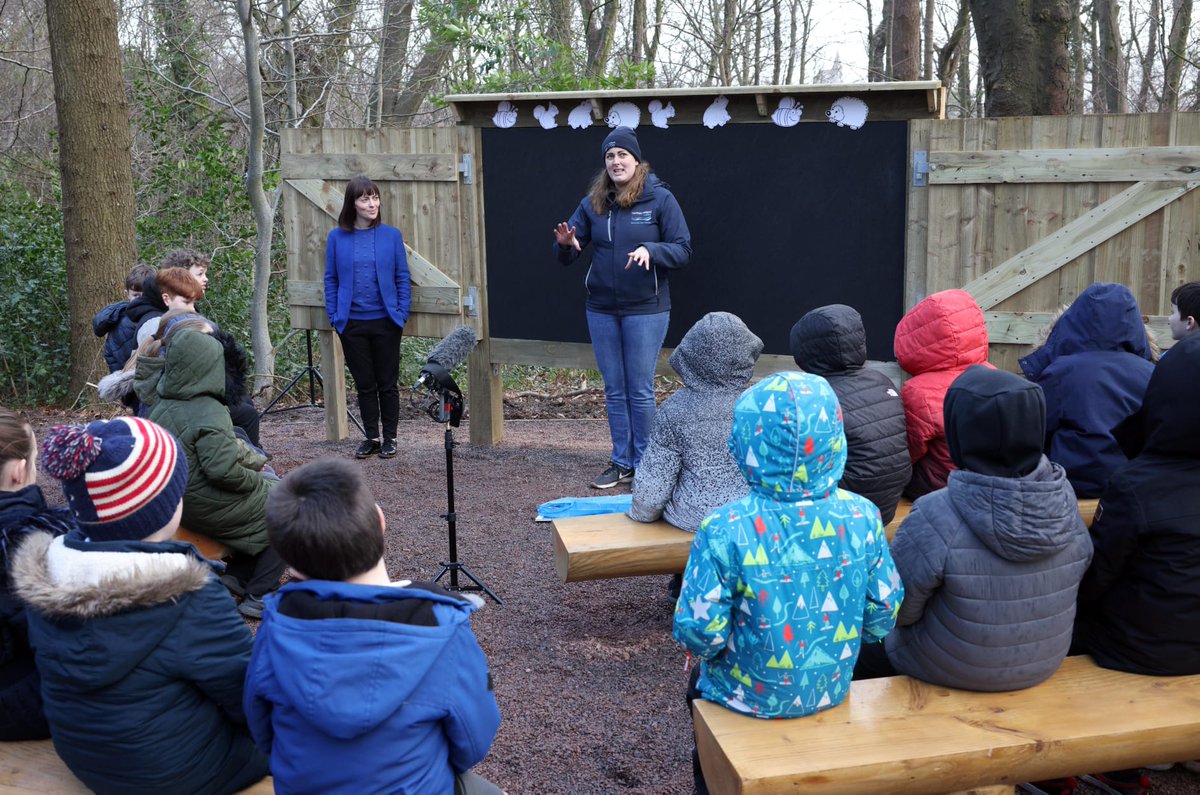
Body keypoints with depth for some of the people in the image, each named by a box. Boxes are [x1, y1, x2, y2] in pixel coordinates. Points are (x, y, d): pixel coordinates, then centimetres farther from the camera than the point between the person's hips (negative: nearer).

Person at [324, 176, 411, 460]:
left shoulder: (391, 235, -1)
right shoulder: (337, 238, 1)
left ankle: (389, 438, 19)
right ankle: (371, 437, 22)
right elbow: (331, 279, 5)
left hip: (385, 321, -1)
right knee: (364, 384, 10)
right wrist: (334, 316, -2)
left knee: (387, 383, 7)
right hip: (352, 323, 1)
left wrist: (402, 313, -6)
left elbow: (402, 277, 2)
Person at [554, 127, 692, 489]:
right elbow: (568, 254, 6)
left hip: (645, 309, -4)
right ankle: (621, 462, 23)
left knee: (640, 391, 1)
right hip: (601, 309, 4)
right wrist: (565, 244, -18)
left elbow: (683, 249, -8)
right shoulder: (593, 202, 4)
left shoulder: (660, 198, -6)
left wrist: (650, 250, -25)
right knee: (614, 390, 12)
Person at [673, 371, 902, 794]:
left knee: (700, 679, 31)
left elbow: (698, 632, -22)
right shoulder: (861, 516, -18)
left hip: (748, 696, -3)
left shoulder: (724, 530, -28)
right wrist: (834, 639, 11)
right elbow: (882, 616, -7)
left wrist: (704, 646, 1)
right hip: (832, 689, 4)